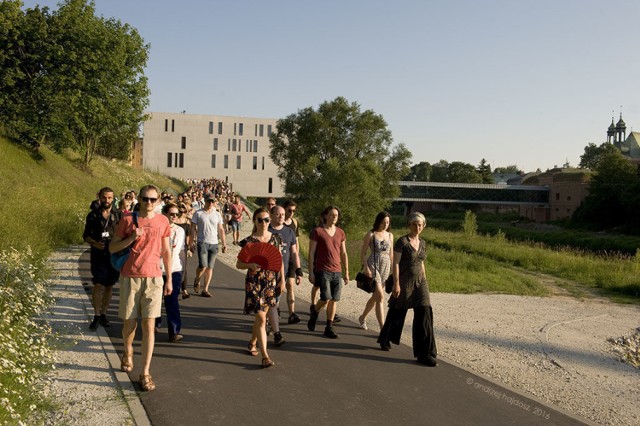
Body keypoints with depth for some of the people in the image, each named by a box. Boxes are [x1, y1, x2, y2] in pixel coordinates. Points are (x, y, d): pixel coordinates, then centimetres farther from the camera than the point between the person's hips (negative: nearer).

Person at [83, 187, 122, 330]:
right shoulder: (93, 215, 3)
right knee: (98, 285, -9)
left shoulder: (118, 215, 4)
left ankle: (103, 314, 22)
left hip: (114, 255, 2)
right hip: (98, 255, -2)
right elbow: (86, 235, 6)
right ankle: (96, 316, 4)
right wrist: (94, 243, -13)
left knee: (109, 285, 9)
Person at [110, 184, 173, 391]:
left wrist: (169, 279, 9)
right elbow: (112, 248, 0)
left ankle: (145, 373, 0)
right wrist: (132, 238, -17)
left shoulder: (163, 221, 4)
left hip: (153, 278, 0)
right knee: (130, 322, 10)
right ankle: (127, 354, 41)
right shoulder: (128, 220, 0)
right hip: (130, 277, 0)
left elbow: (166, 251, 11)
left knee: (149, 325, -5)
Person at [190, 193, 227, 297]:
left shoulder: (217, 214, 10)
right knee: (203, 266, -13)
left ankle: (205, 290, 11)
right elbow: (193, 229, 0)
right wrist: (192, 242, -7)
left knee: (210, 267, 4)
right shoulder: (198, 214, 0)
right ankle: (196, 281, 17)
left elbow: (221, 230, 13)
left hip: (214, 244, 4)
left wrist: (224, 243, 7)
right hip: (202, 243, -3)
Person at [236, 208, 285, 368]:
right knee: (261, 318, -9)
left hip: (271, 281, 4)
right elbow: (238, 263, -4)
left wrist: (282, 280, 10)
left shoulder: (274, 238, 4)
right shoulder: (249, 241, -7)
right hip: (254, 282, -4)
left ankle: (252, 342, 39)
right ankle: (265, 356, -8)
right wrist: (250, 265, -23)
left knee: (262, 314, 14)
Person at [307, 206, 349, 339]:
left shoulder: (340, 233, 10)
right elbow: (311, 253, -3)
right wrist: (311, 272, -8)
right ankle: (315, 311, 20)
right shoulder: (317, 231, -3)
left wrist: (346, 272, 10)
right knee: (326, 298, -11)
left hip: (337, 271, 4)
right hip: (322, 271, -4)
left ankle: (329, 328, 12)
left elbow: (343, 254, 14)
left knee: (334, 300, 3)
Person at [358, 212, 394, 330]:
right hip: (373, 266, -6)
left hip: (385, 267, 6)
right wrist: (366, 267, -15)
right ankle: (382, 328, -14)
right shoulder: (371, 235, -3)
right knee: (380, 296, -13)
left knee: (375, 296, 15)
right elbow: (363, 253, -3)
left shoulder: (390, 235, 12)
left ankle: (362, 317, 37)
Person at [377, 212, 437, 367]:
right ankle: (385, 340, 38)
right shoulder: (402, 242, -10)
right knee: (397, 313, 11)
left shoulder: (422, 243, 9)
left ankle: (424, 354, -5)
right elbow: (395, 263, -13)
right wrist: (396, 284, -18)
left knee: (424, 315, -7)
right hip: (404, 282, -5)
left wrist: (425, 282, 16)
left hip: (420, 283, 5)